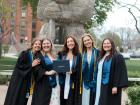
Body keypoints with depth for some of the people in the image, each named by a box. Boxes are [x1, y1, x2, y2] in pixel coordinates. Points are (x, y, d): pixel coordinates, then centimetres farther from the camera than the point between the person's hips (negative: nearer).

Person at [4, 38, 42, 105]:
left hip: (28, 81, 5)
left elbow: (38, 68, 14)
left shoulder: (38, 56, 6)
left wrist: (37, 65, -7)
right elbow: (18, 65, -17)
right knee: (14, 99, -2)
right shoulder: (25, 53, -11)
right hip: (19, 79, -5)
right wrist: (31, 65, -18)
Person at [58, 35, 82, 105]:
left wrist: (72, 71, -18)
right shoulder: (61, 54, 8)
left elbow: (78, 70, 1)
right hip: (63, 82, 1)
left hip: (72, 83, -1)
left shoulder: (78, 55, 5)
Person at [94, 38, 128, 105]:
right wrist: (96, 83, 15)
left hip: (111, 87, -8)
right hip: (101, 86, 8)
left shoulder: (118, 57, -10)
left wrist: (115, 86, -21)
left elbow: (120, 73, -16)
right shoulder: (102, 57, 15)